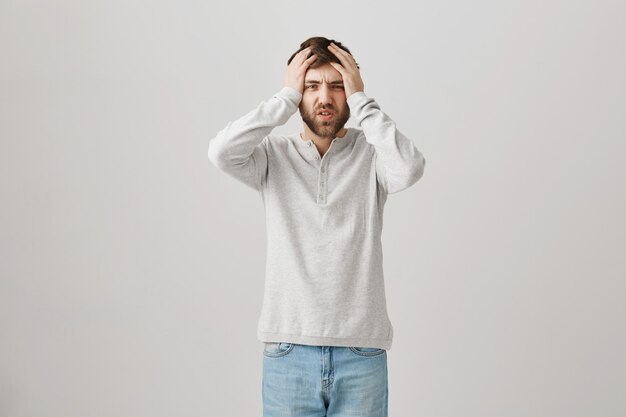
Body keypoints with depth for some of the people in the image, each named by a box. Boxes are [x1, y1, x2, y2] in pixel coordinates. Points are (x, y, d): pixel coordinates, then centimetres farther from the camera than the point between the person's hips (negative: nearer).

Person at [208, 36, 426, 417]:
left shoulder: (371, 154, 1)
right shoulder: (274, 156, 3)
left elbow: (409, 169, -21)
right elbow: (222, 152, -16)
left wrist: (361, 99, -12)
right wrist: (287, 97, -9)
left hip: (362, 351, 0)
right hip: (288, 349, 1)